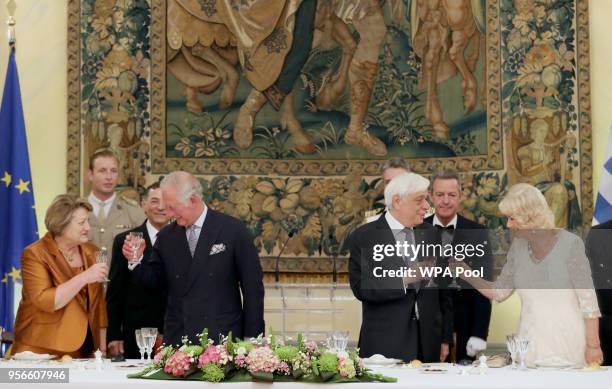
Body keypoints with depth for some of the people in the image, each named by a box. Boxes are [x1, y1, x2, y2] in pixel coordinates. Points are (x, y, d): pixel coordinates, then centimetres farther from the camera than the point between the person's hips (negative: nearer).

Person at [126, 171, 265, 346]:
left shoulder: (233, 231, -4)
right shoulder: (166, 236, 8)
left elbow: (253, 288, -2)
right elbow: (156, 280, 14)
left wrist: (251, 339, -4)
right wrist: (137, 260, -5)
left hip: (222, 338, -3)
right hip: (176, 340, 4)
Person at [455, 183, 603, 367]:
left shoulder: (570, 244, -11)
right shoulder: (518, 246, 4)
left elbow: (588, 300, -10)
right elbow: (499, 292, 11)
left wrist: (593, 346, -11)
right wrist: (468, 275, -3)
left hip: (566, 345, -5)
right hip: (530, 344, 5)